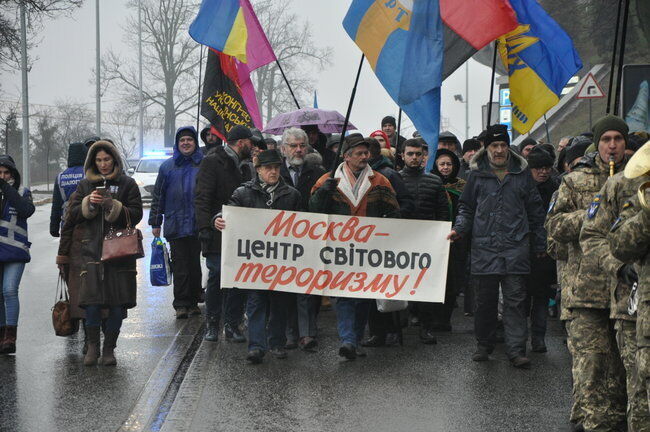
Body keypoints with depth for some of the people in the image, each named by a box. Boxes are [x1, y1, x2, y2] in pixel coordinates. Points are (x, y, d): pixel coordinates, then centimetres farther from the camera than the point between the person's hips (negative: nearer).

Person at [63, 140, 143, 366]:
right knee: (92, 301, -10)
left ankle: (109, 348, 11)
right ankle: (92, 346, 6)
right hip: (92, 250, 1)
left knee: (118, 303, -2)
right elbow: (72, 215, 8)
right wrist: (88, 203, -9)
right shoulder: (85, 185, 13)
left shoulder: (127, 184, 7)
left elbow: (136, 214, 0)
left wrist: (114, 207, -15)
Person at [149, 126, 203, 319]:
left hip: (198, 224, 0)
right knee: (180, 267, -3)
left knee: (195, 265, 6)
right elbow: (158, 196, 11)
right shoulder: (168, 167, 7)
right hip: (175, 225, 0)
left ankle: (193, 300, 15)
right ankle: (181, 304, 0)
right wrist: (155, 223, 7)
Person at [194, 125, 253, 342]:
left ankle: (232, 325, 9)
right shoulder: (212, 162, -5)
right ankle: (212, 324, 11)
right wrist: (205, 227, -23)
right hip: (217, 234, -6)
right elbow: (202, 198, -13)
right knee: (216, 277, -3)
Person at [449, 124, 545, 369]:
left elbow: (535, 211, 15)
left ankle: (516, 350, -5)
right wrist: (459, 229, -3)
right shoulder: (477, 174, 10)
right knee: (485, 299, 6)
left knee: (515, 299, -4)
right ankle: (484, 345, 19)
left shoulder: (521, 173, 10)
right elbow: (466, 207, 16)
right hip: (484, 245, 1)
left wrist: (539, 245, 15)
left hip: (515, 247, 0)